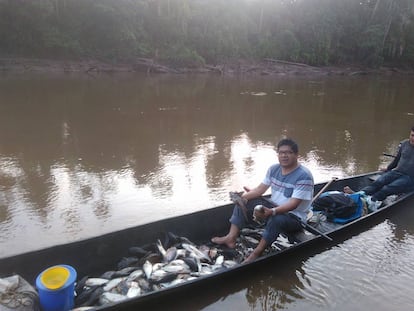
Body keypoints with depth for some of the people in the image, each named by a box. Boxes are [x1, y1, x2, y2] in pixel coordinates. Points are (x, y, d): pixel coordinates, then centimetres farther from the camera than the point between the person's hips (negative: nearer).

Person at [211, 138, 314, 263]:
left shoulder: (304, 176, -21)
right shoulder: (273, 169, 1)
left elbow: (293, 204, -27)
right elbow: (260, 189, 3)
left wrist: (272, 211, -42)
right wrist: (245, 196, -18)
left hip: (294, 217, -7)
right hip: (273, 207, 7)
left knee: (277, 219, -40)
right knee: (243, 202, -2)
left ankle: (256, 253, -25)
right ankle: (231, 238, -10)